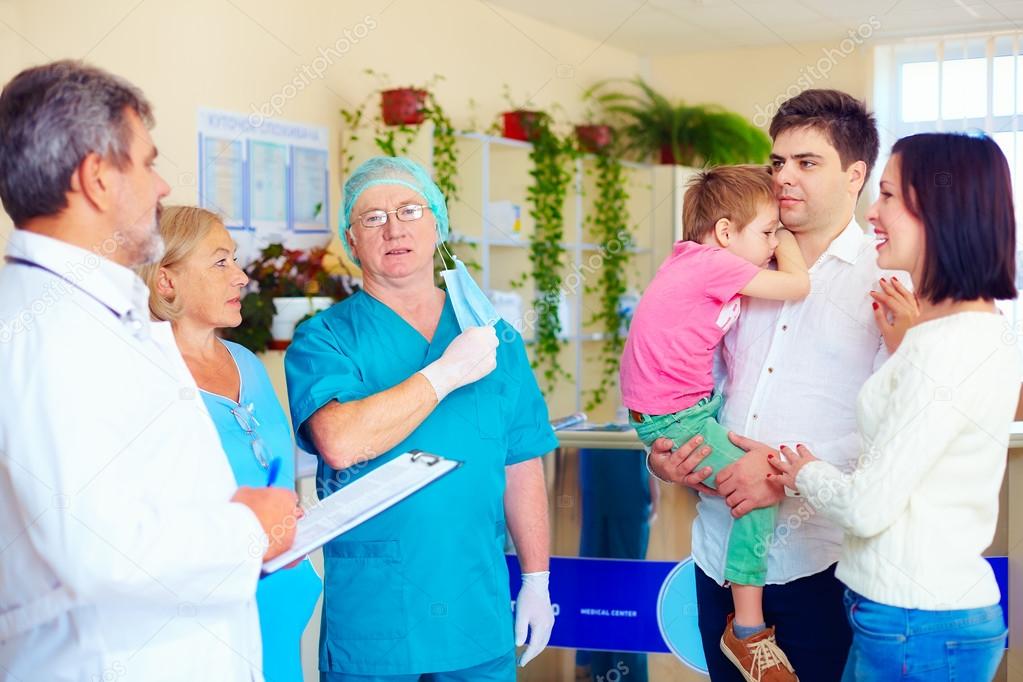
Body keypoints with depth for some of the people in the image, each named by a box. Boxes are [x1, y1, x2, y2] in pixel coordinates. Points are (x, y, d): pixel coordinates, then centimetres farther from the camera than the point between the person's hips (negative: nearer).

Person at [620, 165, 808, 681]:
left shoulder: (697, 257, 8)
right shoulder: (716, 264, -18)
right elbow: (798, 286, -15)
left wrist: (777, 233, 13)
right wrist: (786, 240, 3)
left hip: (697, 399, 10)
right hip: (671, 418, -10)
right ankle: (747, 632, -5)